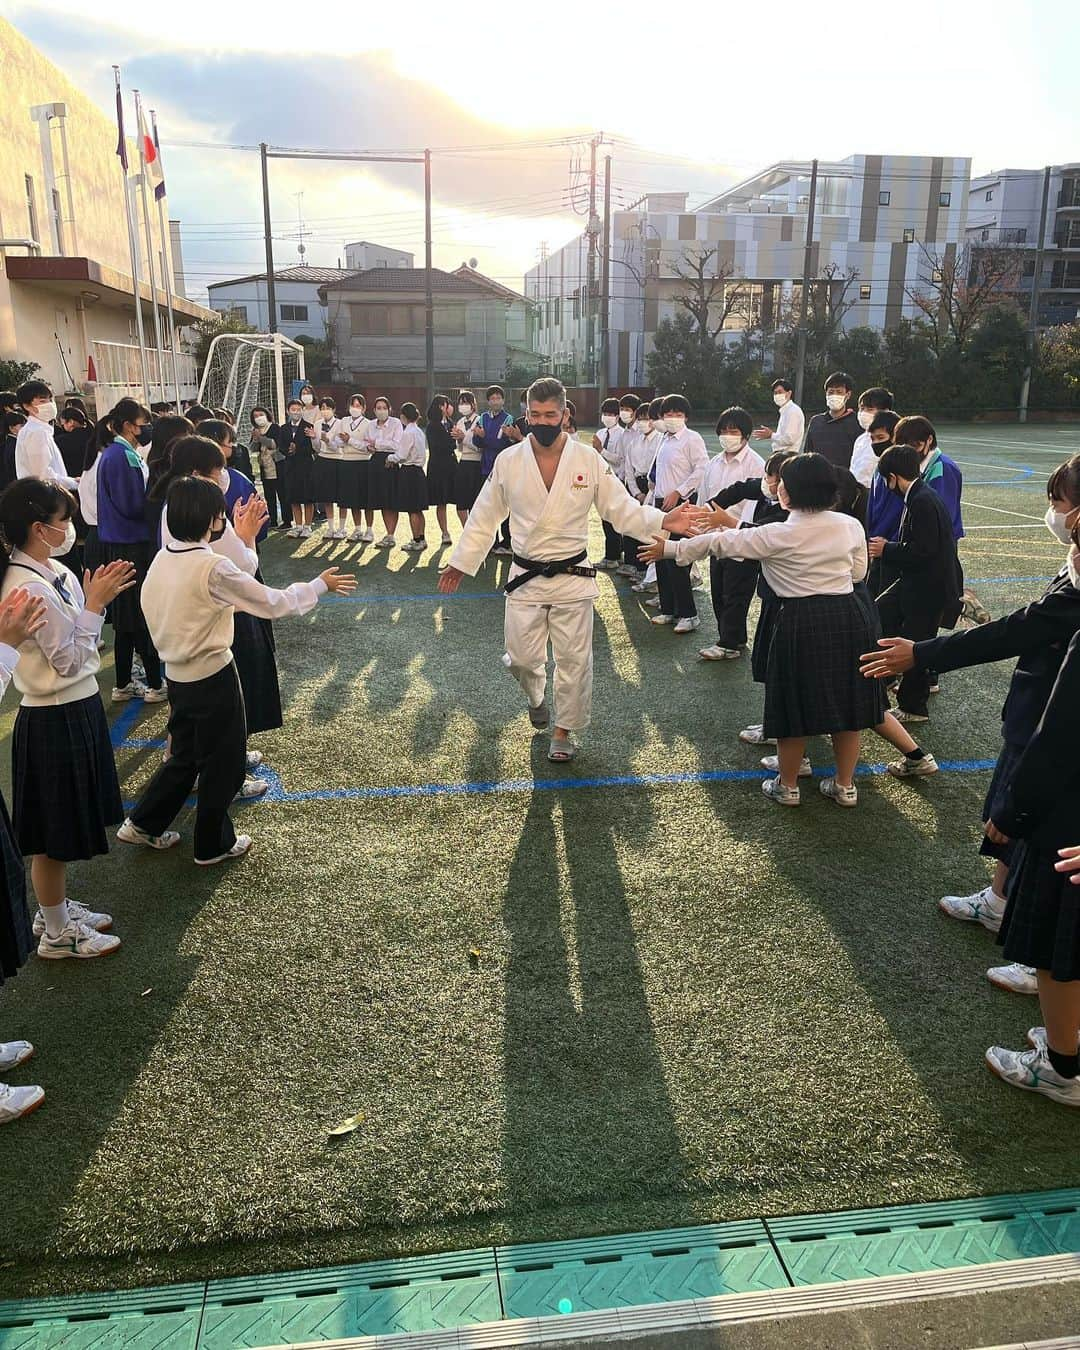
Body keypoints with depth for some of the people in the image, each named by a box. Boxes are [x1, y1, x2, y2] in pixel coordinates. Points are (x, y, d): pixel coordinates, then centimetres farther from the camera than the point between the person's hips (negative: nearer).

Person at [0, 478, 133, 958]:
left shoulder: (52, 571, 4)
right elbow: (68, 660, -20)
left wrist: (98, 598, 2)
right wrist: (95, 604, -19)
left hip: (76, 708, 9)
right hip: (55, 719, -9)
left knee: (64, 825, 23)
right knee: (55, 832, 7)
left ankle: (56, 908, 40)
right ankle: (56, 934, 23)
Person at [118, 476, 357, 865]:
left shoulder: (162, 560, 0)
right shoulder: (213, 567, -23)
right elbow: (272, 603, -18)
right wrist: (321, 585, -5)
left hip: (177, 675, 8)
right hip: (212, 678, -7)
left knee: (185, 756, 25)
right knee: (223, 765, 11)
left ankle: (143, 824, 34)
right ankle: (213, 845, 26)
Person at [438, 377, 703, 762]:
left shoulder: (588, 460, -6)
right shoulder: (509, 460, -4)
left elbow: (622, 509, -3)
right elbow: (485, 517, 6)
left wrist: (663, 520, -20)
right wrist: (461, 562, 10)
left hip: (572, 576, -1)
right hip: (525, 576, 1)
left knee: (574, 660, 4)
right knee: (521, 657, 5)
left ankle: (564, 731, 25)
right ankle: (536, 695, 42)